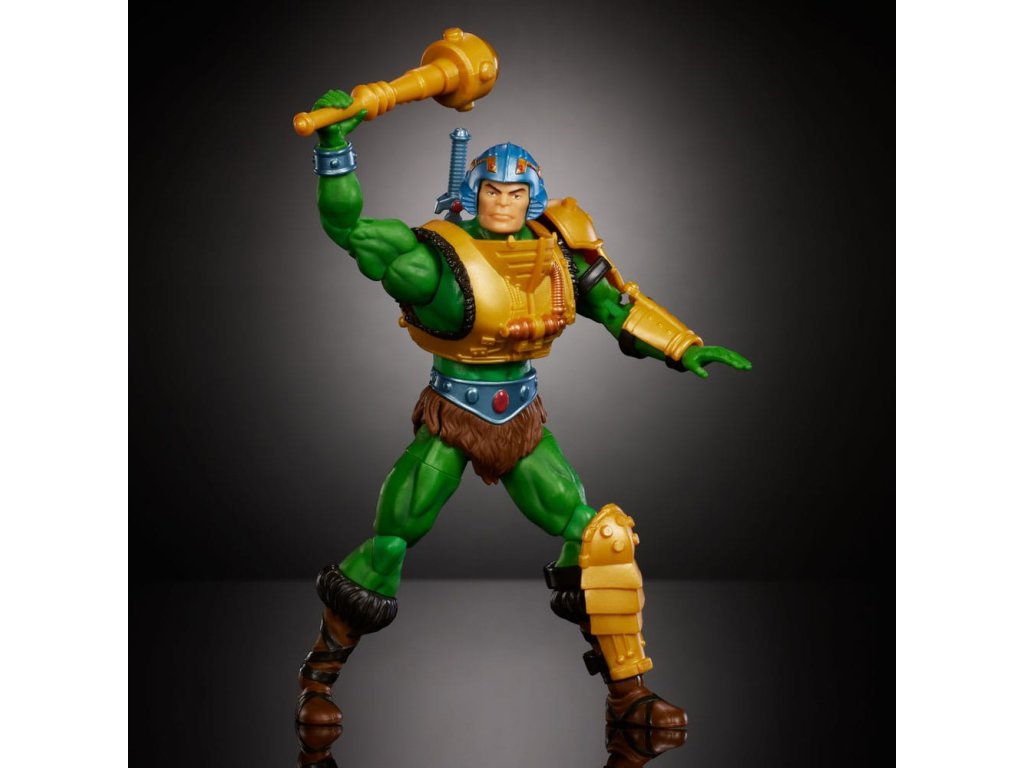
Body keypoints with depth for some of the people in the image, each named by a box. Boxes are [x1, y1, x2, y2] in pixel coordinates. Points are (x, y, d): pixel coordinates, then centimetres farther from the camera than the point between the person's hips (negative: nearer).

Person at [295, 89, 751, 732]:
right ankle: (321, 674, 19)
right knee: (387, 550, -5)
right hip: (450, 421, -4)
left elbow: (615, 304, 10)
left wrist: (684, 348, 7)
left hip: (523, 423, 4)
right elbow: (348, 226, -18)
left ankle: (628, 692, 9)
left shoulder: (557, 251, -2)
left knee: (599, 540, -3)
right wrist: (336, 144, -28)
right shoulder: (442, 257, -15)